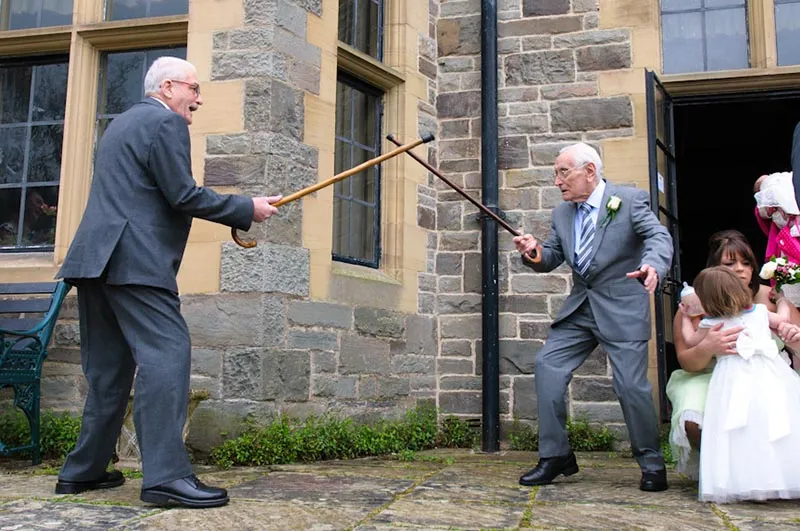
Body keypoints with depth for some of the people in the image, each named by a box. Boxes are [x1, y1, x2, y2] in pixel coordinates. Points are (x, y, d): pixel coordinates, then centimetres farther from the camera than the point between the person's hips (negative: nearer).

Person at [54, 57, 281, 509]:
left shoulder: (123, 123, 26)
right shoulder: (165, 122, -4)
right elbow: (183, 195, -12)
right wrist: (247, 209, -3)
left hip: (95, 258, 10)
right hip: (135, 260, -10)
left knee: (110, 365, 13)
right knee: (166, 351, -14)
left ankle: (84, 470, 18)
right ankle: (166, 475, -19)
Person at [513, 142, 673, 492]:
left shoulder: (631, 200, -6)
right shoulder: (562, 213, 9)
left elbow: (659, 237, -18)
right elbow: (552, 259, 11)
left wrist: (651, 265, -41)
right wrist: (534, 253, -13)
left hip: (621, 308, -5)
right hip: (579, 307, 6)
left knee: (631, 384, -8)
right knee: (547, 365, -6)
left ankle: (651, 463, 15)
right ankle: (555, 456, 4)